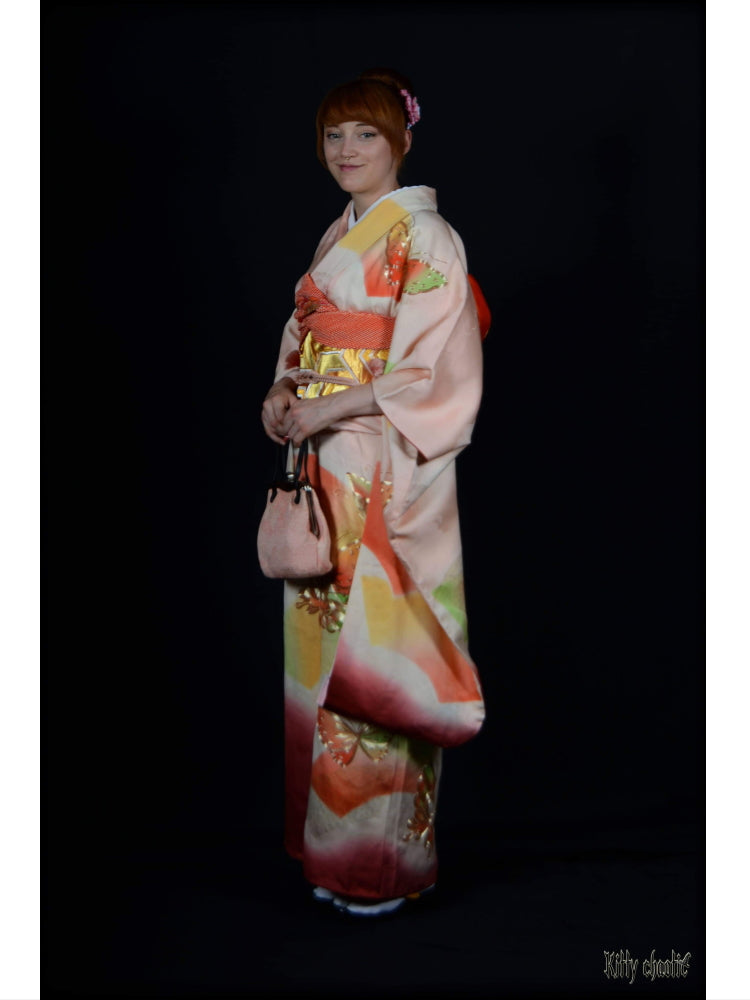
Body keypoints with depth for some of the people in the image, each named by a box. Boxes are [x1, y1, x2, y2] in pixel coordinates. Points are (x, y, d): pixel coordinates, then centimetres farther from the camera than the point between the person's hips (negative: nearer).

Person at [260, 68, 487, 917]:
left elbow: (440, 374, -15)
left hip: (389, 477, -7)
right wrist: (280, 396, 0)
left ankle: (384, 860, 15)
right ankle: (327, 841, 26)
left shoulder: (424, 237, -6)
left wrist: (330, 408, -17)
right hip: (324, 473, 7)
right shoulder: (336, 238, 18)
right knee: (322, 649, 10)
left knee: (373, 655, -3)